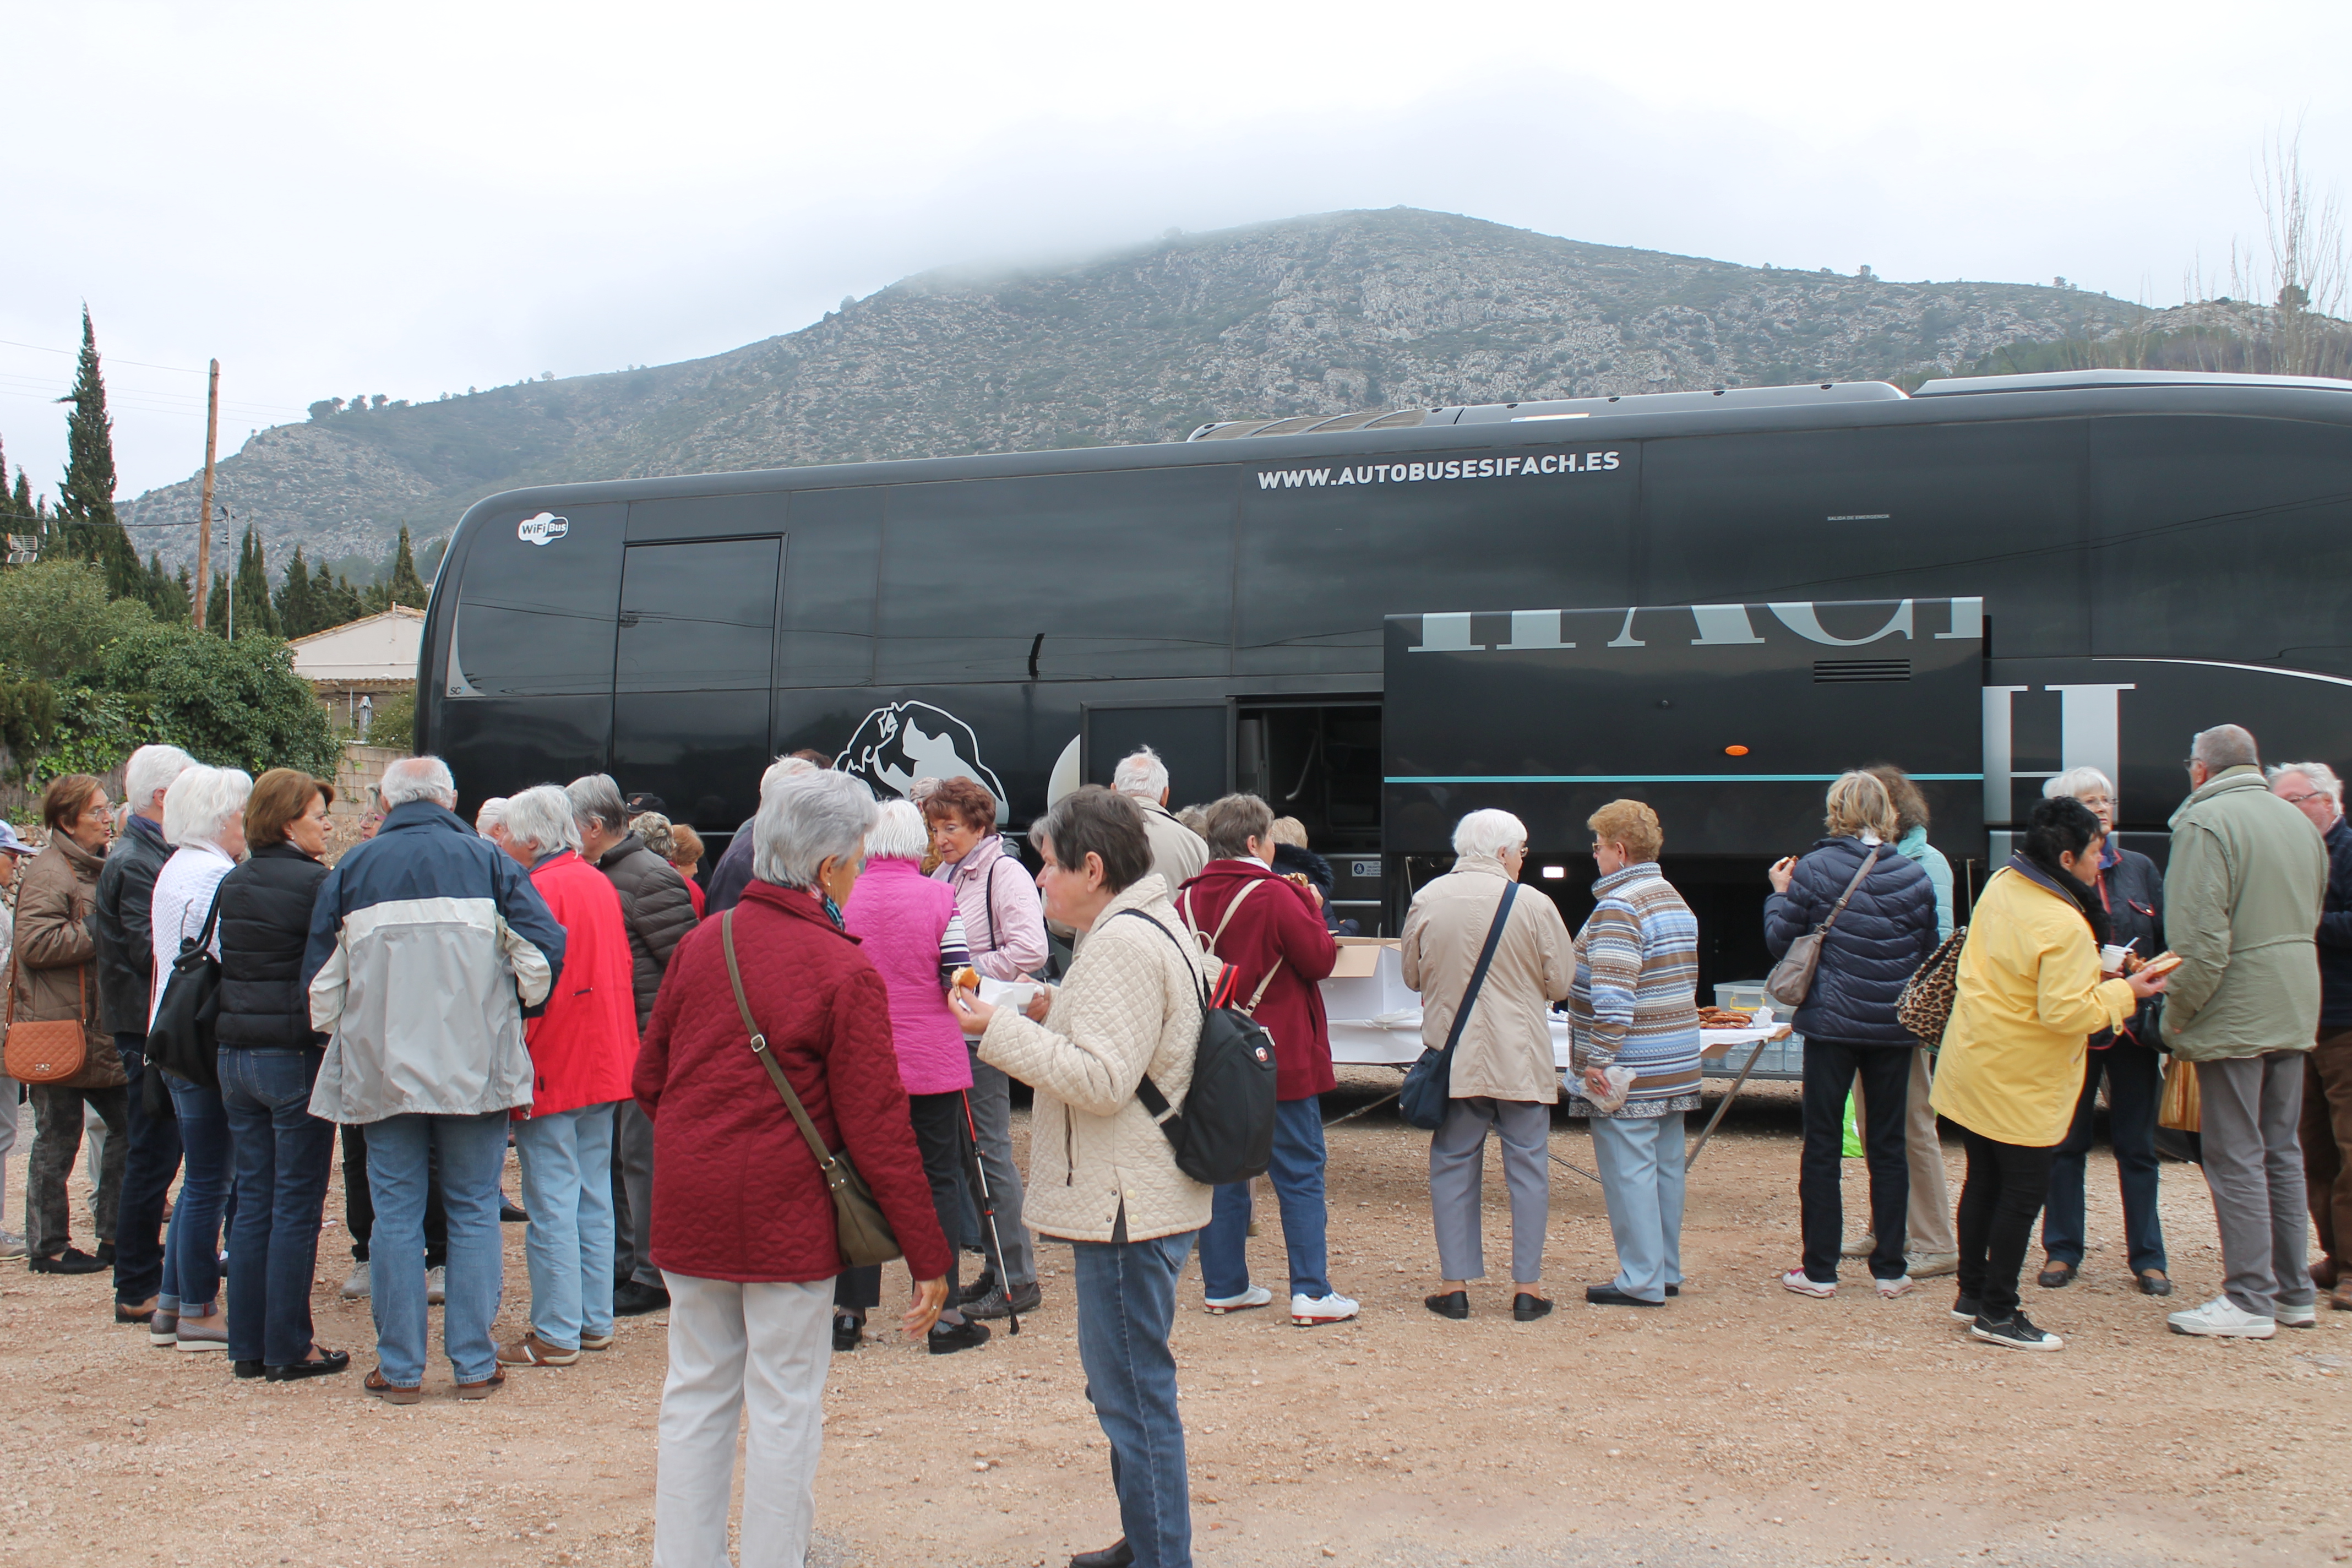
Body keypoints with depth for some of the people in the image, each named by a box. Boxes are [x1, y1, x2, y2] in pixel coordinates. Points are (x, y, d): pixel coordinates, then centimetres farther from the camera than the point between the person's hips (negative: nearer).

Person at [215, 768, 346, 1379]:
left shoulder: (231, 886, 8)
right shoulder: (315, 883, -12)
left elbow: (223, 967, 14)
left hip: (236, 1055, 7)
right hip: (297, 1057, -7)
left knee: (252, 1202, 12)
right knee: (297, 1206, 1)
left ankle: (248, 1346, 18)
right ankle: (289, 1350, 6)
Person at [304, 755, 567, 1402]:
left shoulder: (352, 869, 6)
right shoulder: (487, 860, 2)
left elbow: (321, 977, 8)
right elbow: (543, 947, -6)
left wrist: (338, 1035, 22)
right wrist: (517, 1010, 10)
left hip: (383, 1072, 1)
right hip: (475, 1066, -1)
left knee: (396, 1217, 6)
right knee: (474, 1213, 7)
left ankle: (400, 1369, 10)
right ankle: (474, 1365, 10)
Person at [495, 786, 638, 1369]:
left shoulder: (541, 890, -14)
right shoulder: (601, 885, 11)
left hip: (552, 1071, -8)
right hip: (604, 1064, 8)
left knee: (552, 1203, -2)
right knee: (593, 1197, 13)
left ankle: (557, 1335, 2)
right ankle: (595, 1321, 20)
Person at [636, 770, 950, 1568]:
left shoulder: (701, 942, 2)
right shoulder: (844, 972, -14)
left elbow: (648, 1078, 10)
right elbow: (878, 1128, -13)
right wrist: (929, 1256, -7)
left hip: (688, 1204, 5)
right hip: (785, 1212, -5)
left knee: (695, 1394, 15)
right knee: (784, 1406, 7)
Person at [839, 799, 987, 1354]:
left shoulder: (843, 900, -4)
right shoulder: (941, 898, -7)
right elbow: (959, 984, -9)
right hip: (933, 1062, -1)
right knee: (939, 1179, 7)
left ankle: (848, 1313, 13)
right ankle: (944, 1314, 8)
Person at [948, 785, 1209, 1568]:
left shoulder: (1121, 944, -19)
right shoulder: (1154, 925, 15)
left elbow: (1101, 1079, -24)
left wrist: (1001, 1030, -18)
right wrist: (1050, 1014, 10)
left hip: (1127, 1207, -11)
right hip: (1149, 1199, 11)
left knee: (1134, 1393, -3)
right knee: (1131, 1387, 21)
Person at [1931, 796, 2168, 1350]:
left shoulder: (2001, 884, 2)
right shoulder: (2063, 926, -25)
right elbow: (2064, 1012, -26)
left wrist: (2096, 977, 13)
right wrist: (2125, 992, -12)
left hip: (1973, 1064, 9)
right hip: (2021, 1082, -9)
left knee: (1984, 1180, 18)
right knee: (2023, 1194, 3)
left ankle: (1972, 1293, 29)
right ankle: (1997, 1314, 10)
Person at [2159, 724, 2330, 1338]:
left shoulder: (2205, 822, -14)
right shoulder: (2299, 822, 12)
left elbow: (2202, 939, -20)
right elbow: (2313, 919, 19)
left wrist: (2177, 1016, -11)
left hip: (2235, 1013, -8)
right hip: (2295, 1012, 8)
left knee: (2236, 1159, -2)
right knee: (2282, 1152, 15)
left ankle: (2251, 1300, 1)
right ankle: (2294, 1293, 20)